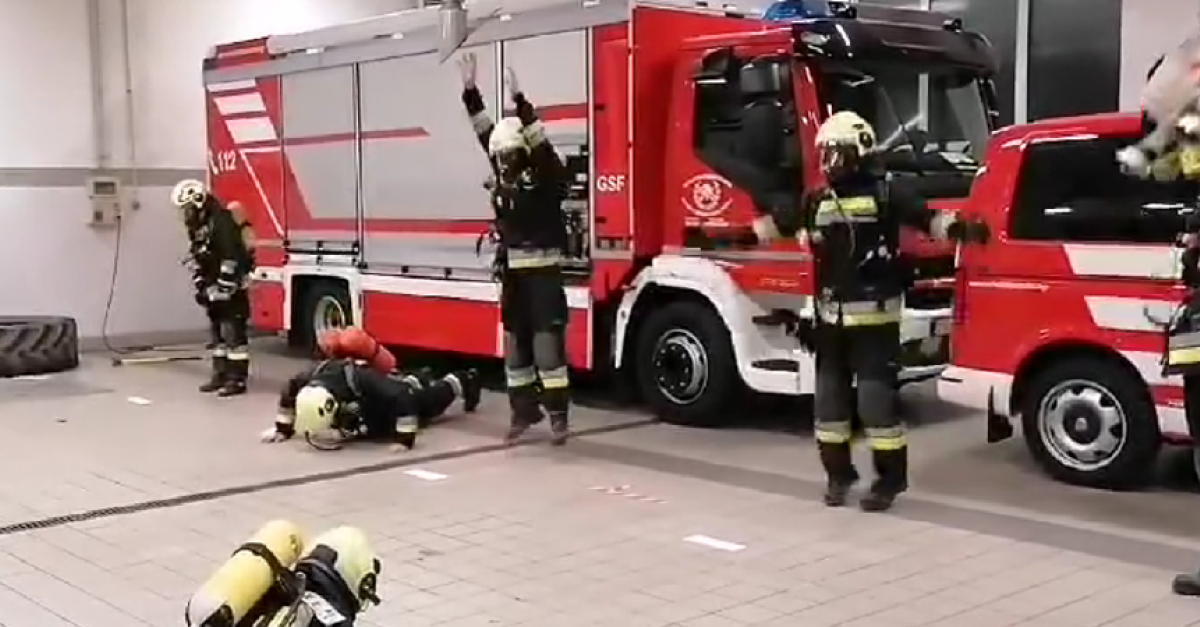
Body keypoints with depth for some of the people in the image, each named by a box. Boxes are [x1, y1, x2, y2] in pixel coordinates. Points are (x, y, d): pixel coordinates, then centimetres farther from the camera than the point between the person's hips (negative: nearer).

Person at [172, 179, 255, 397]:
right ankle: (220, 375, 21)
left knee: (234, 332, -9)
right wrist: (201, 287, 6)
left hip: (232, 286, -10)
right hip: (215, 287, 10)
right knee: (216, 331, 13)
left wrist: (222, 291, -22)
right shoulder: (196, 227, 11)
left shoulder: (222, 222, -20)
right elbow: (195, 260, 16)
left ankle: (237, 380, -7)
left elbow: (231, 260, -25)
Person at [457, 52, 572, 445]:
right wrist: (470, 90, 5)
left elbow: (540, 142, -25)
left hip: (543, 273, -7)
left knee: (548, 344, -9)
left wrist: (519, 100, -33)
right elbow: (485, 134, 10)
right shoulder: (503, 176, 9)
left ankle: (559, 415, -3)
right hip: (512, 274, 7)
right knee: (515, 346, 10)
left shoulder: (545, 176, -9)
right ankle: (523, 411, 19)